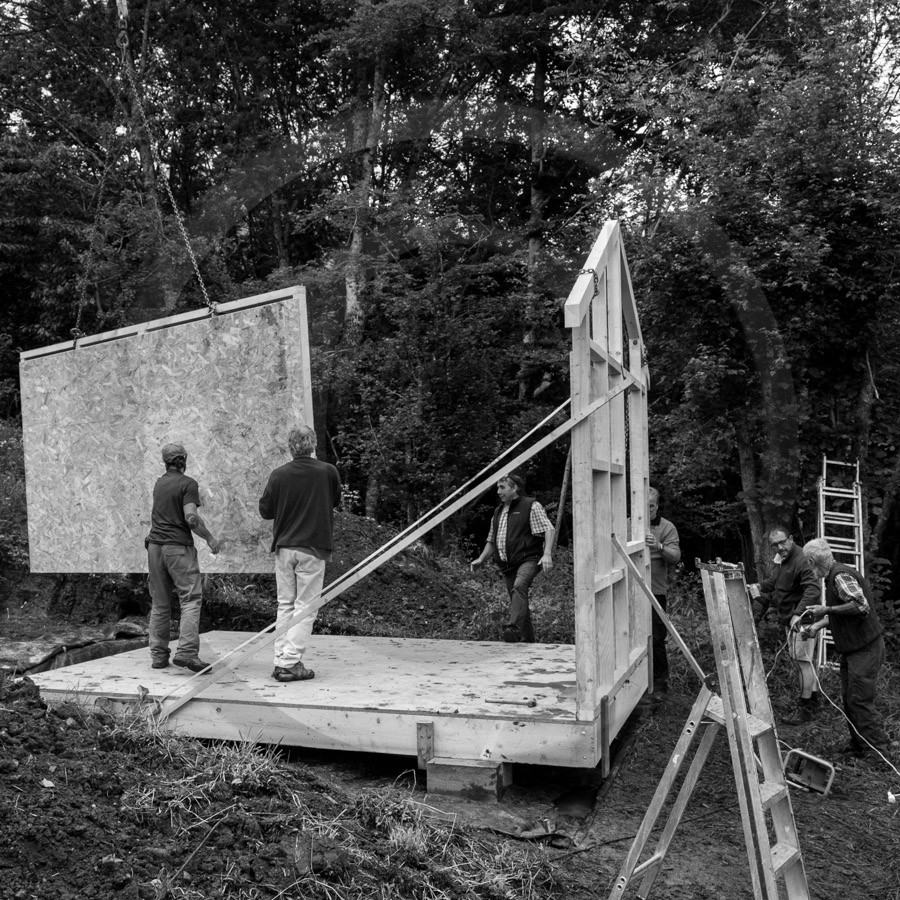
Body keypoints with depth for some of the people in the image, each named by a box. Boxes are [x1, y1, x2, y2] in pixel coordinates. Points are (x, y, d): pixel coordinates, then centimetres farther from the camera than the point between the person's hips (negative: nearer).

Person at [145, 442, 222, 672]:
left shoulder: (159, 483, 16)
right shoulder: (188, 484, -6)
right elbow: (191, 518, -16)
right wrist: (210, 539, -6)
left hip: (155, 545, 7)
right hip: (178, 546, -7)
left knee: (159, 603, 10)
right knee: (191, 598, -7)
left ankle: (158, 655, 12)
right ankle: (186, 651, -19)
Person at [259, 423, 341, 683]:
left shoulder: (279, 475, -3)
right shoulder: (328, 472, -6)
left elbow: (265, 511, 6)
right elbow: (335, 501, 11)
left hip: (284, 547, 3)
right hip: (313, 548, -3)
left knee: (285, 605, 13)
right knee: (305, 607, 2)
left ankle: (281, 659, 13)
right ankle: (290, 664, -2)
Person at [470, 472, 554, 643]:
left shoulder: (531, 506, -1)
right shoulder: (498, 512, 20)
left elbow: (548, 529, -11)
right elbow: (492, 541, 27)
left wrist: (547, 554, -25)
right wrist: (481, 559, 12)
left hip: (528, 560, -7)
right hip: (507, 565, 7)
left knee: (519, 587, -32)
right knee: (518, 602, 8)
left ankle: (513, 627, -45)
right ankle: (527, 641, 17)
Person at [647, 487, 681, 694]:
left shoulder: (667, 528, 0)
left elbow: (676, 557, -11)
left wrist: (659, 547, -29)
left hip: (655, 591, -3)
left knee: (655, 639, 0)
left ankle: (660, 683, 15)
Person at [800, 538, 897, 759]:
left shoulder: (841, 576, -18)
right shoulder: (833, 577, 14)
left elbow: (861, 606, -28)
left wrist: (827, 609, -22)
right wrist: (816, 626, 14)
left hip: (866, 648, -10)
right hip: (852, 648, 10)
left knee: (859, 699, -8)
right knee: (848, 698, 12)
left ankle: (880, 746, 1)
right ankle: (859, 746, 20)